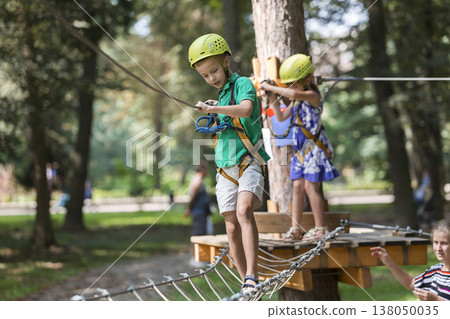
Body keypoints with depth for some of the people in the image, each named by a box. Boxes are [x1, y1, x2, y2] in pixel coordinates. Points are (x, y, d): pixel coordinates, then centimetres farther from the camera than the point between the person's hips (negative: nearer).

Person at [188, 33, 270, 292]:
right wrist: (215, 112, 15)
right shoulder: (222, 94, 19)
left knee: (244, 211, -28)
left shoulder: (243, 84, -3)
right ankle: (247, 285, 9)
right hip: (225, 168, 7)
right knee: (232, 227, 2)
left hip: (249, 162, -7)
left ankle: (252, 277, -34)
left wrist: (212, 108, -26)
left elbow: (245, 109, -25)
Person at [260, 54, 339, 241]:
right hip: (301, 148, 8)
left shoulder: (313, 96, -13)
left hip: (315, 147, -8)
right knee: (297, 186, 4)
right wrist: (272, 99, 9)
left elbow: (294, 94, -33)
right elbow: (281, 117, 22)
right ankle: (295, 229, 7)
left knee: (311, 186, -8)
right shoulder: (296, 100, 13)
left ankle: (321, 228, -1)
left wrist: (269, 87, -25)